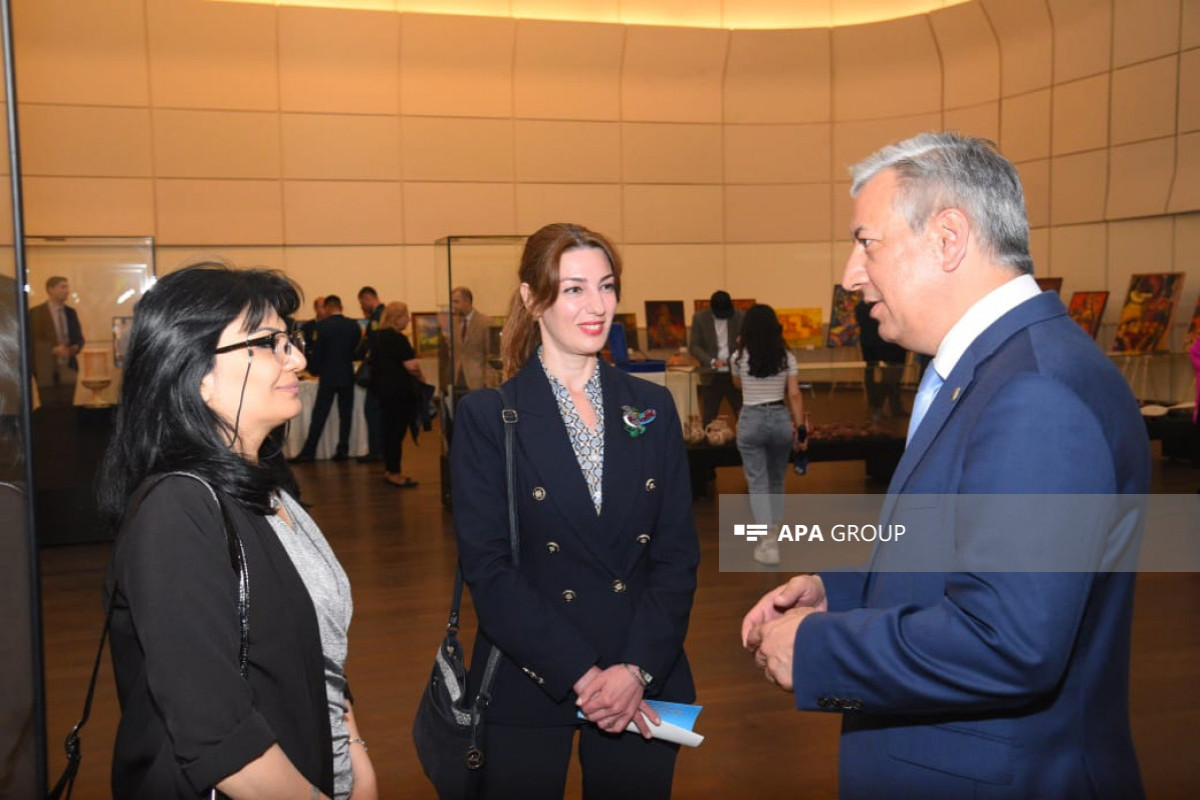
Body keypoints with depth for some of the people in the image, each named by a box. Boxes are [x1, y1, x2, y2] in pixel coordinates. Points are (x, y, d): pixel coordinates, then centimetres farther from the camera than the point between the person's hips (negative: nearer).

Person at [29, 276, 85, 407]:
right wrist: (53, 349, -21)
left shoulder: (71, 312, 13)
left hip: (68, 370, 4)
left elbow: (79, 338, 17)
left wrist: (75, 347, -5)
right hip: (47, 370, -4)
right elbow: (32, 342, -9)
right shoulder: (35, 313, -3)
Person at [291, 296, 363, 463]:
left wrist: (315, 370, 10)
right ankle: (343, 450, 7)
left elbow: (317, 352, -6)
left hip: (328, 376, -3)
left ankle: (308, 452, 1)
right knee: (345, 414, 7)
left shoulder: (322, 326, -9)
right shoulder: (353, 325, 1)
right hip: (347, 375, 3)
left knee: (319, 414, 1)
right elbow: (357, 350, 7)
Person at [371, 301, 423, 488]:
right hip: (398, 390, -9)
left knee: (390, 430, 16)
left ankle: (389, 469, 24)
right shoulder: (397, 339, -17)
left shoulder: (380, 337, 12)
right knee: (396, 431, -3)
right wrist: (419, 376, -3)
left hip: (383, 387, 9)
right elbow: (411, 365, -24)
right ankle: (393, 473, 2)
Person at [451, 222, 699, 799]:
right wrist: (580, 675, -15)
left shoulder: (652, 407, 5)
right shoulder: (487, 416, -5)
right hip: (529, 686, -2)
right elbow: (486, 567, -9)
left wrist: (638, 669, -11)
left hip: (645, 687, 3)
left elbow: (677, 552, 1)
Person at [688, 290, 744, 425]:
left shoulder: (740, 316, -3)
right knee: (708, 418, 3)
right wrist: (712, 361, -18)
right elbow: (695, 347, -2)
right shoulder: (700, 318, -3)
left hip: (735, 374, 0)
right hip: (712, 376, 0)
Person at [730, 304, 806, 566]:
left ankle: (769, 543, -9)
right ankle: (775, 533, 33)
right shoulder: (787, 357, 0)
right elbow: (794, 395, -2)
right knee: (776, 481, 20)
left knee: (758, 484, 1)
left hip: (751, 420, -2)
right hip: (781, 419, 2)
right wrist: (800, 428, 2)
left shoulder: (740, 357, -3)